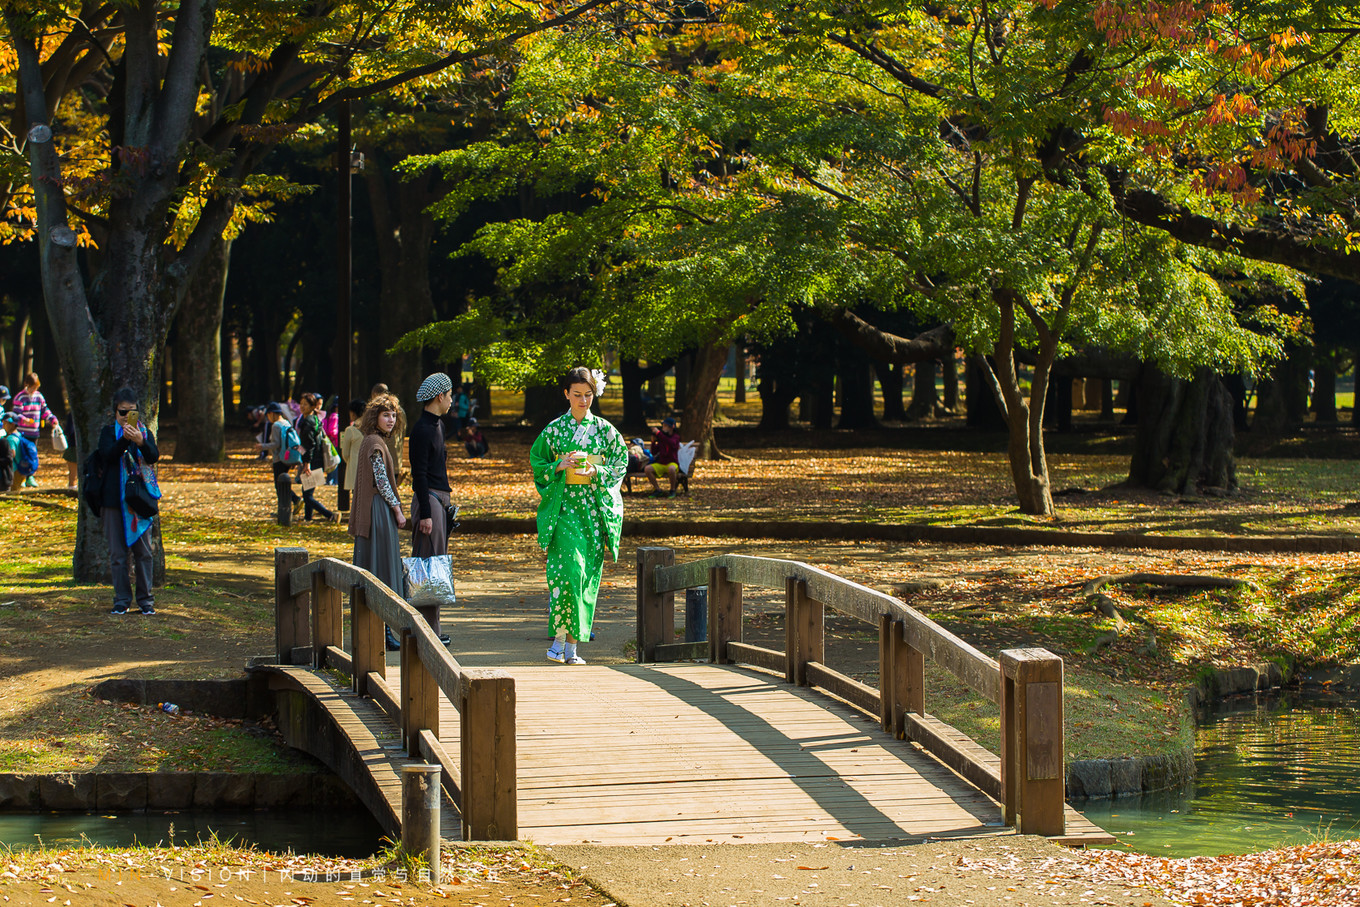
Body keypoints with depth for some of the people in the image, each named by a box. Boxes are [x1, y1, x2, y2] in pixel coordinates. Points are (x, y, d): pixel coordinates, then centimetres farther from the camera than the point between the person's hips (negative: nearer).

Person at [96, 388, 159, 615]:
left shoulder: (145, 432, 9)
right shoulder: (108, 432, 4)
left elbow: (154, 456, -8)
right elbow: (107, 454, -14)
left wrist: (140, 442, -28)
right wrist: (124, 439, -30)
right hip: (114, 500, -1)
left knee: (144, 551, 1)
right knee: (118, 553, 1)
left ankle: (145, 599, 9)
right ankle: (122, 599, 8)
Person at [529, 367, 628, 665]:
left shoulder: (604, 430, 6)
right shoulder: (554, 429, 5)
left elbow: (620, 464, 8)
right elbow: (537, 462, 9)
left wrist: (597, 471, -10)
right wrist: (559, 466, -10)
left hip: (595, 506, 2)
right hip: (563, 505, -2)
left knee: (587, 573, 0)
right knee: (567, 567, -17)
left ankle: (572, 645, 6)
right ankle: (559, 638, -9)